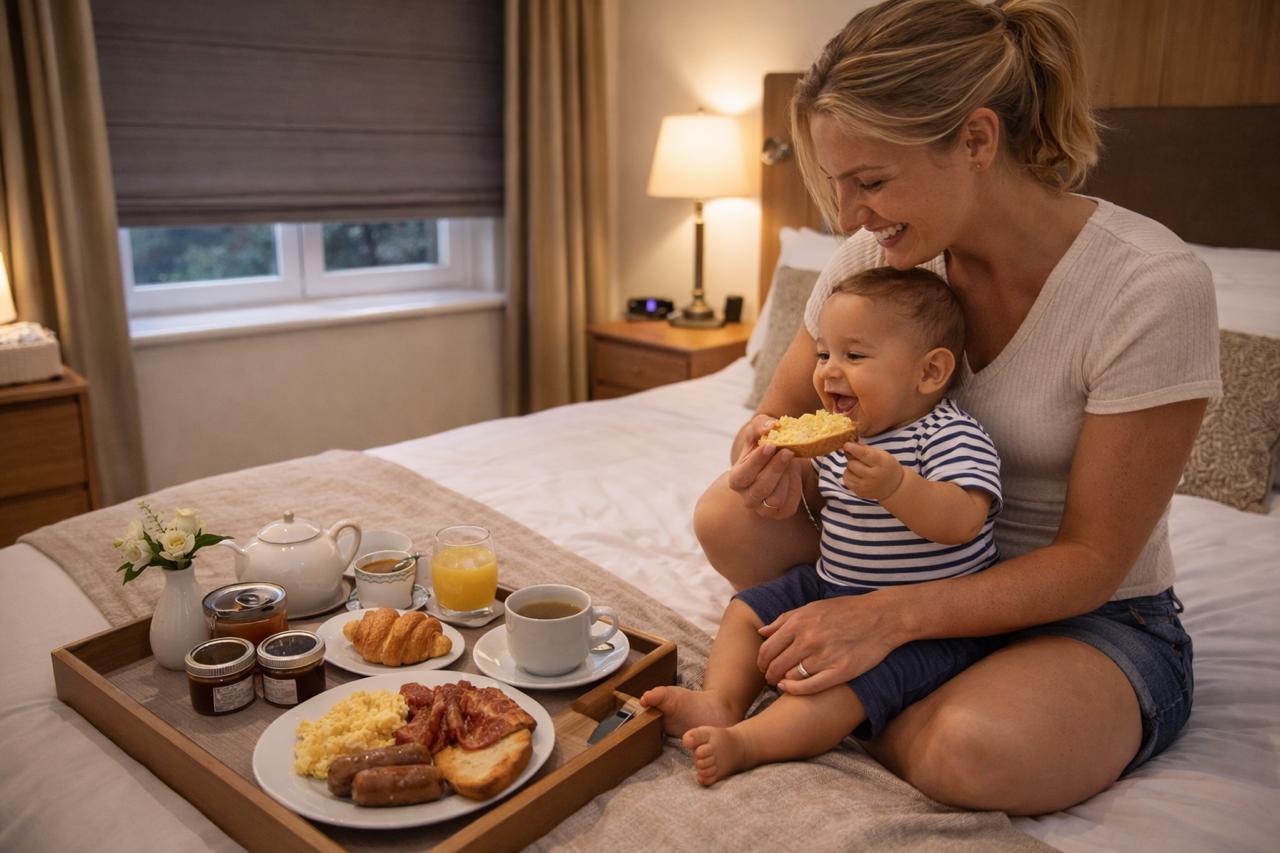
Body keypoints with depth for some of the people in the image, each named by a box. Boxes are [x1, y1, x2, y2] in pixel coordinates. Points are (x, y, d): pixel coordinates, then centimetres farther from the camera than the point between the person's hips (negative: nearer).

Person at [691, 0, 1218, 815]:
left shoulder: (1155, 287, -25)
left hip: (1099, 616, -3)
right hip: (936, 567, 4)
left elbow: (1092, 559, -20)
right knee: (728, 518, -19)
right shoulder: (880, 254, -11)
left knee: (975, 751, -35)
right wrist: (768, 455, -25)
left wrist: (890, 613, -30)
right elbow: (779, 412, 0)